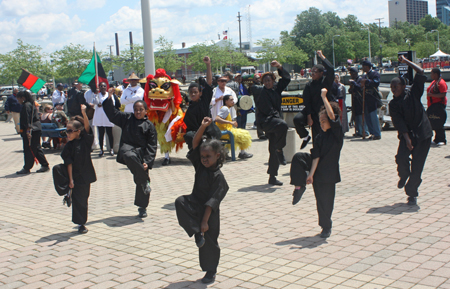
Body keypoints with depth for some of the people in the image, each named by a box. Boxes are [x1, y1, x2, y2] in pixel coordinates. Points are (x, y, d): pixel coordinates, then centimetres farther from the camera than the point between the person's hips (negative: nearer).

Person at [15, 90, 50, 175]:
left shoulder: (26, 105, -14)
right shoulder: (32, 104, 17)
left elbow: (27, 119, -20)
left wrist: (28, 130, -24)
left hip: (31, 130, -10)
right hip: (36, 129, 10)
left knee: (28, 150, -4)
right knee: (36, 148, 14)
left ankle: (26, 168, 2)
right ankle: (45, 165, 16)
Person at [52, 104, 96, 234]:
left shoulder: (85, 140, -6)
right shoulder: (69, 146, -5)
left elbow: (87, 127, -22)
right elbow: (69, 163, -9)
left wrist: (84, 113, -36)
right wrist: (70, 180, -14)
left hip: (84, 175, -1)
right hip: (73, 174, 1)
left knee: (82, 199, 5)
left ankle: (81, 223, 21)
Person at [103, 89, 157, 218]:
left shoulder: (149, 125, 3)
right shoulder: (127, 118, 9)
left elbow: (152, 146, -1)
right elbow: (112, 113, 6)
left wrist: (147, 162, -11)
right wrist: (109, 98, -6)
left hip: (142, 152, 0)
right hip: (127, 148, 0)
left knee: (141, 183, 0)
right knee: (130, 156, -39)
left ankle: (142, 207, 18)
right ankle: (145, 182, -24)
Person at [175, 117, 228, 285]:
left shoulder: (218, 177, -18)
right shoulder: (200, 166, -1)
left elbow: (212, 201, -21)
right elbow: (195, 143, -6)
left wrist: (205, 221, -24)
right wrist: (203, 127, -16)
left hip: (209, 213, -5)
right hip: (195, 205, 5)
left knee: (209, 242, 4)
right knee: (180, 202, -27)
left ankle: (211, 271, 26)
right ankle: (197, 233, -19)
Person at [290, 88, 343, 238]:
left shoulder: (337, 132, -11)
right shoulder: (320, 137, 0)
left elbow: (332, 115, -27)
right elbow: (316, 157, -7)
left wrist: (324, 97, -24)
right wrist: (310, 174, -16)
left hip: (328, 171, -4)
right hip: (316, 167, 4)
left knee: (326, 200, 1)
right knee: (298, 157, -14)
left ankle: (326, 227, 21)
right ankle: (299, 186, -5)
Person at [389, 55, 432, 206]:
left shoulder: (413, 94, 4)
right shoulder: (393, 104, 4)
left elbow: (420, 72, -1)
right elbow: (399, 122, -7)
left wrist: (405, 61, 2)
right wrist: (407, 138, -18)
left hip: (423, 134, -1)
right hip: (406, 134, 1)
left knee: (417, 166, -3)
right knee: (401, 157, -21)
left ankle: (412, 193, 11)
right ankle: (404, 176, 13)